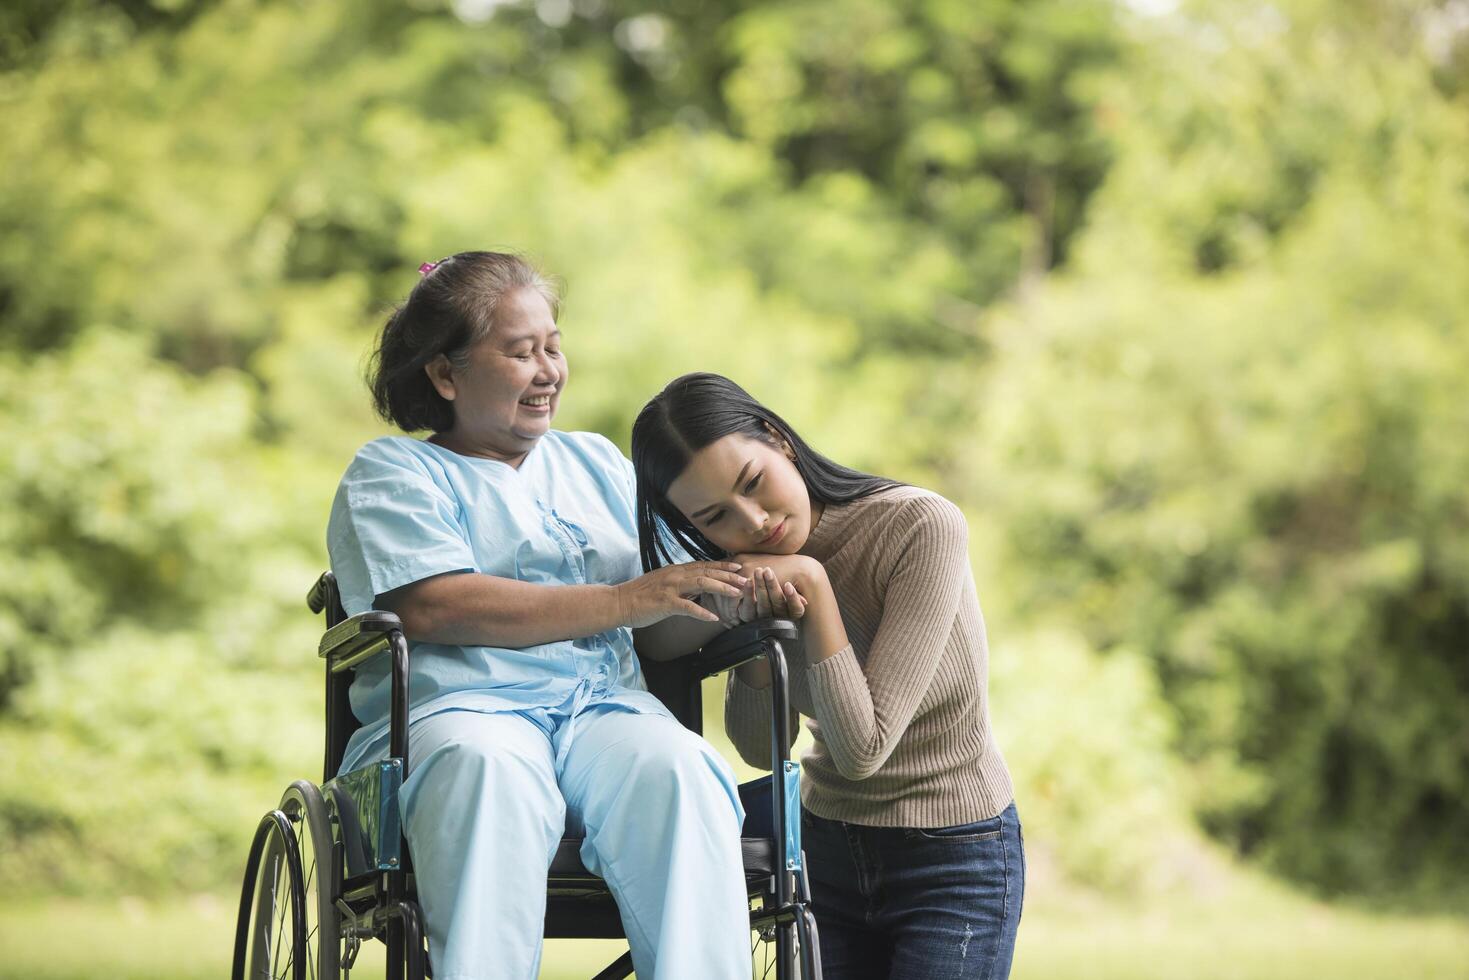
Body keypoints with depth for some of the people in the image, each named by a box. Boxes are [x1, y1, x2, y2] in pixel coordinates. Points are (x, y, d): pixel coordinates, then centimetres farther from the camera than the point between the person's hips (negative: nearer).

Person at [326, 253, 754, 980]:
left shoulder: (596, 463, 29)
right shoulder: (393, 472, 14)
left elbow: (662, 637, 21)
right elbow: (433, 608, -8)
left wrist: (726, 602, -3)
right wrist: (629, 598, -11)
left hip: (605, 705, 4)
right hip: (460, 708, -3)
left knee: (675, 770, -32)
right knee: (490, 772, -40)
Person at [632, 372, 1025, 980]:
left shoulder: (923, 528, -21)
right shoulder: (746, 568, -3)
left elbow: (863, 750, -22)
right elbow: (760, 749, 0)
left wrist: (813, 585, -24)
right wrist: (756, 622, -16)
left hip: (955, 861, -5)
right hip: (829, 855, 5)